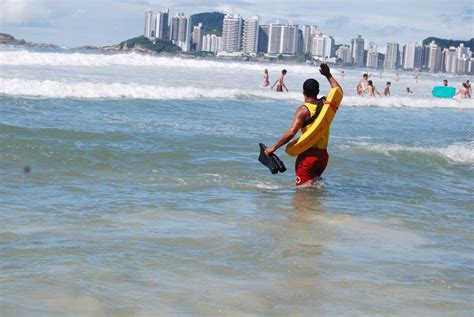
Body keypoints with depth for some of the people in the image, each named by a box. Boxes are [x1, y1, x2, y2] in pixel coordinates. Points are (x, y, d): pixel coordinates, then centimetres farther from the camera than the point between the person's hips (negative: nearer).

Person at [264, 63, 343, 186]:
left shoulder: (303, 110, -10)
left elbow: (291, 132, -20)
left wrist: (274, 147, -13)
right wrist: (328, 75, 36)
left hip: (308, 154, -6)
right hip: (323, 154, 6)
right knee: (313, 182, 22)